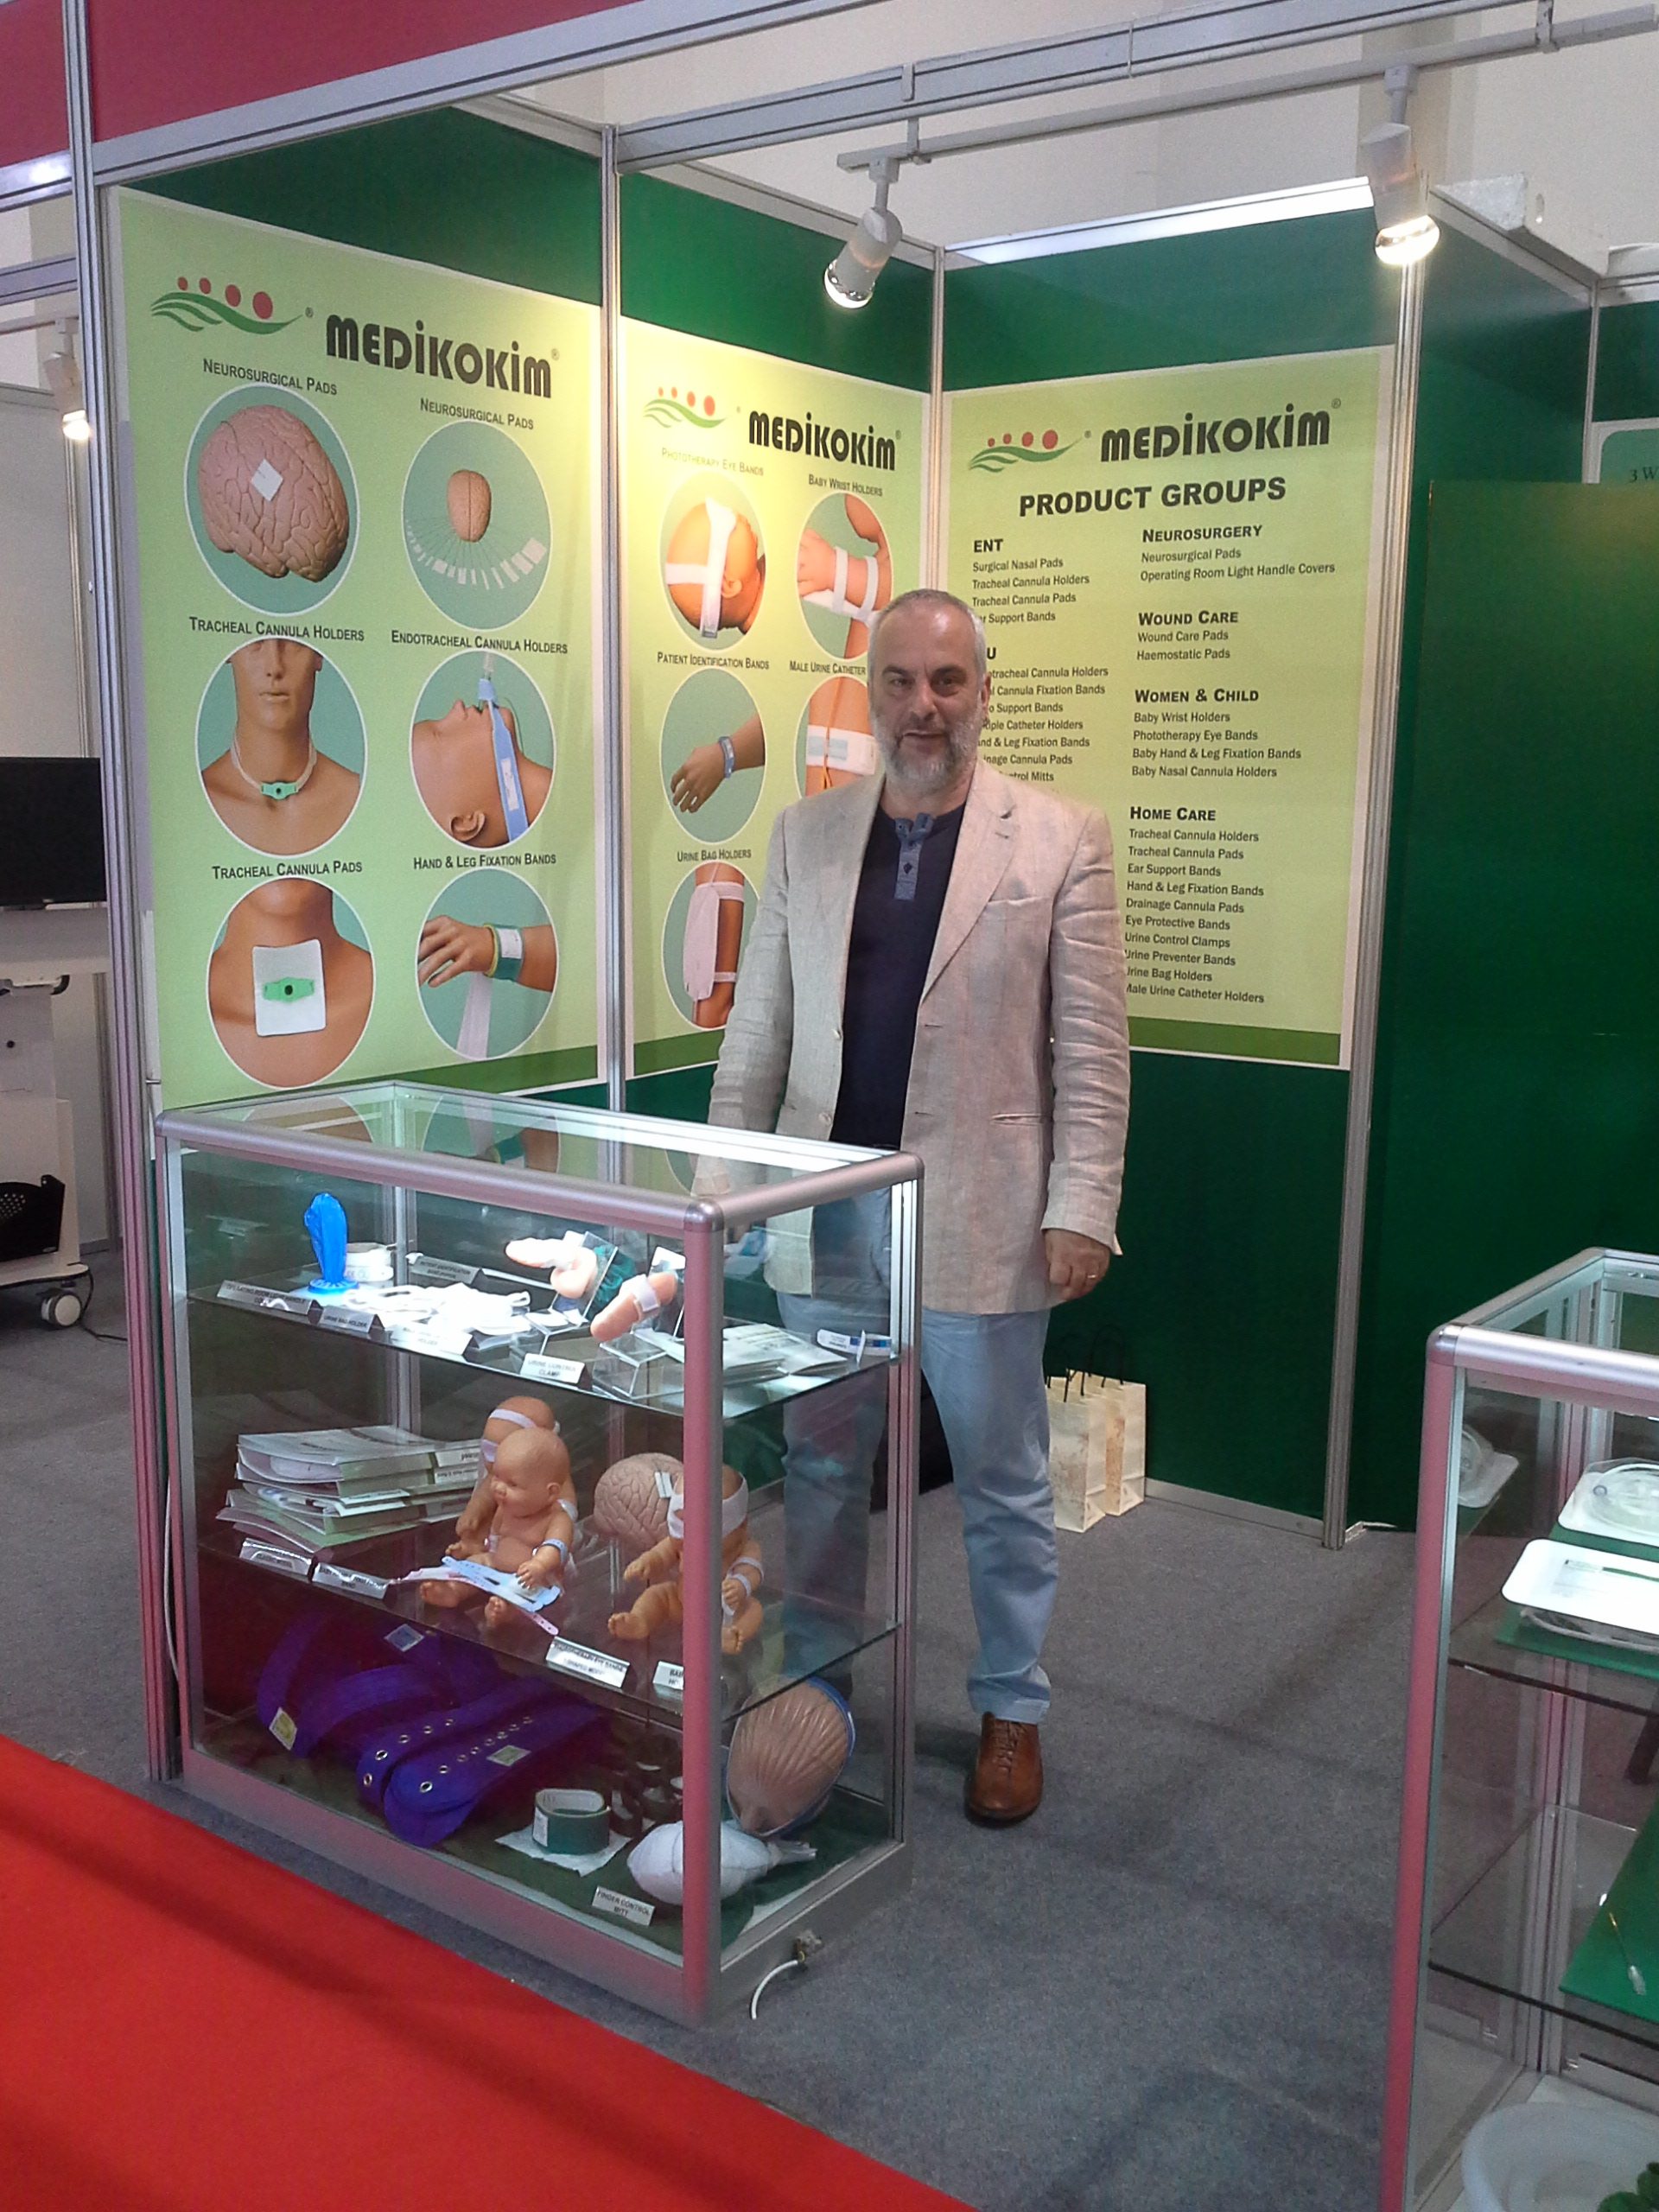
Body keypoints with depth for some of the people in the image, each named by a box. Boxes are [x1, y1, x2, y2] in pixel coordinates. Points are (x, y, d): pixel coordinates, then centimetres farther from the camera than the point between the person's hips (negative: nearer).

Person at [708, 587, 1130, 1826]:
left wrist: (1082, 1209, -10)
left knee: (1004, 1480, 11)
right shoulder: (806, 835, 7)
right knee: (820, 1469, 15)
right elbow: (758, 1030, 9)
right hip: (827, 1208, 3)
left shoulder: (1062, 840, -4)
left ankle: (1013, 1710, 29)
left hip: (980, 1214, -3)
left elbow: (1092, 1050, -5)